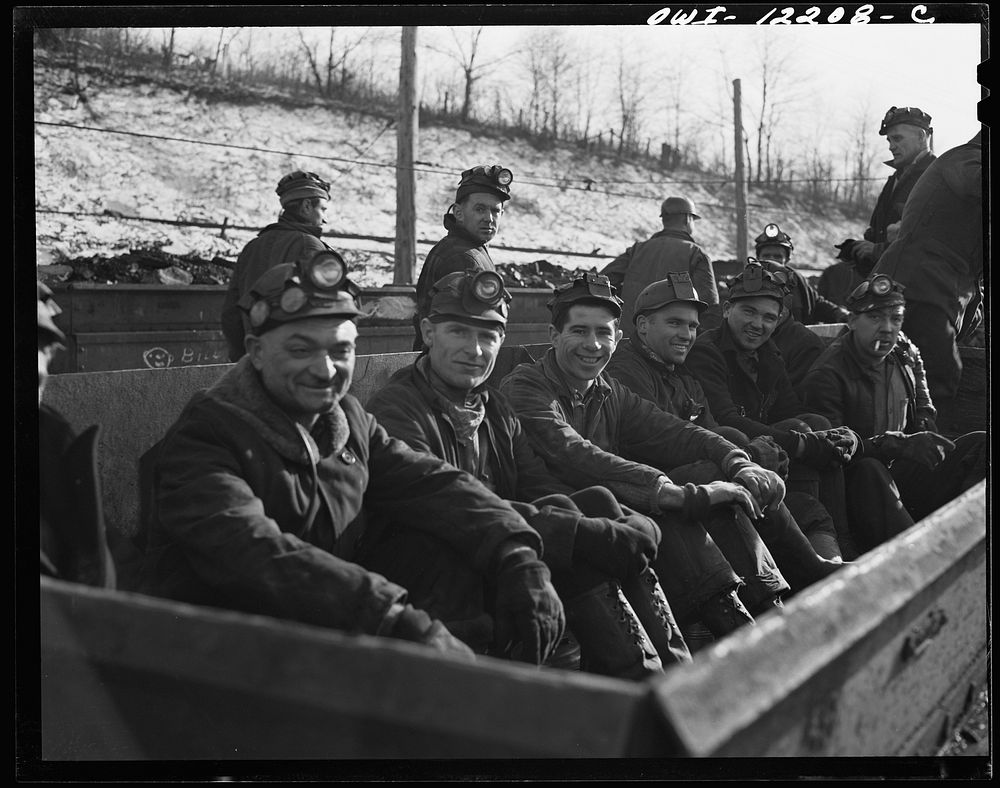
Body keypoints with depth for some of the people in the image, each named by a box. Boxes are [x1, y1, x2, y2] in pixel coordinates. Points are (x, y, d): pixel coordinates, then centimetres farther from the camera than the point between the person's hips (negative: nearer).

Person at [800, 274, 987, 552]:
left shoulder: (907, 355, 10)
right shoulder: (827, 374, -14)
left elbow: (924, 414, 18)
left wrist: (927, 442, -7)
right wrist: (900, 444, -32)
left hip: (903, 474, 7)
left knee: (980, 444, -5)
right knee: (868, 470, -39)